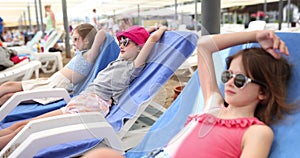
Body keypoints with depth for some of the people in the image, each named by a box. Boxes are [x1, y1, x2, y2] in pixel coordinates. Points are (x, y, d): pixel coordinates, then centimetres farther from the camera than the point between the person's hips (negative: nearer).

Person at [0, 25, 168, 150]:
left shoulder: (134, 67, -3)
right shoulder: (119, 60, 21)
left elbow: (153, 38, -13)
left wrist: (162, 28, 9)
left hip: (94, 105, -9)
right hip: (80, 100, 9)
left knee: (24, 130, -15)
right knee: (19, 125, 1)